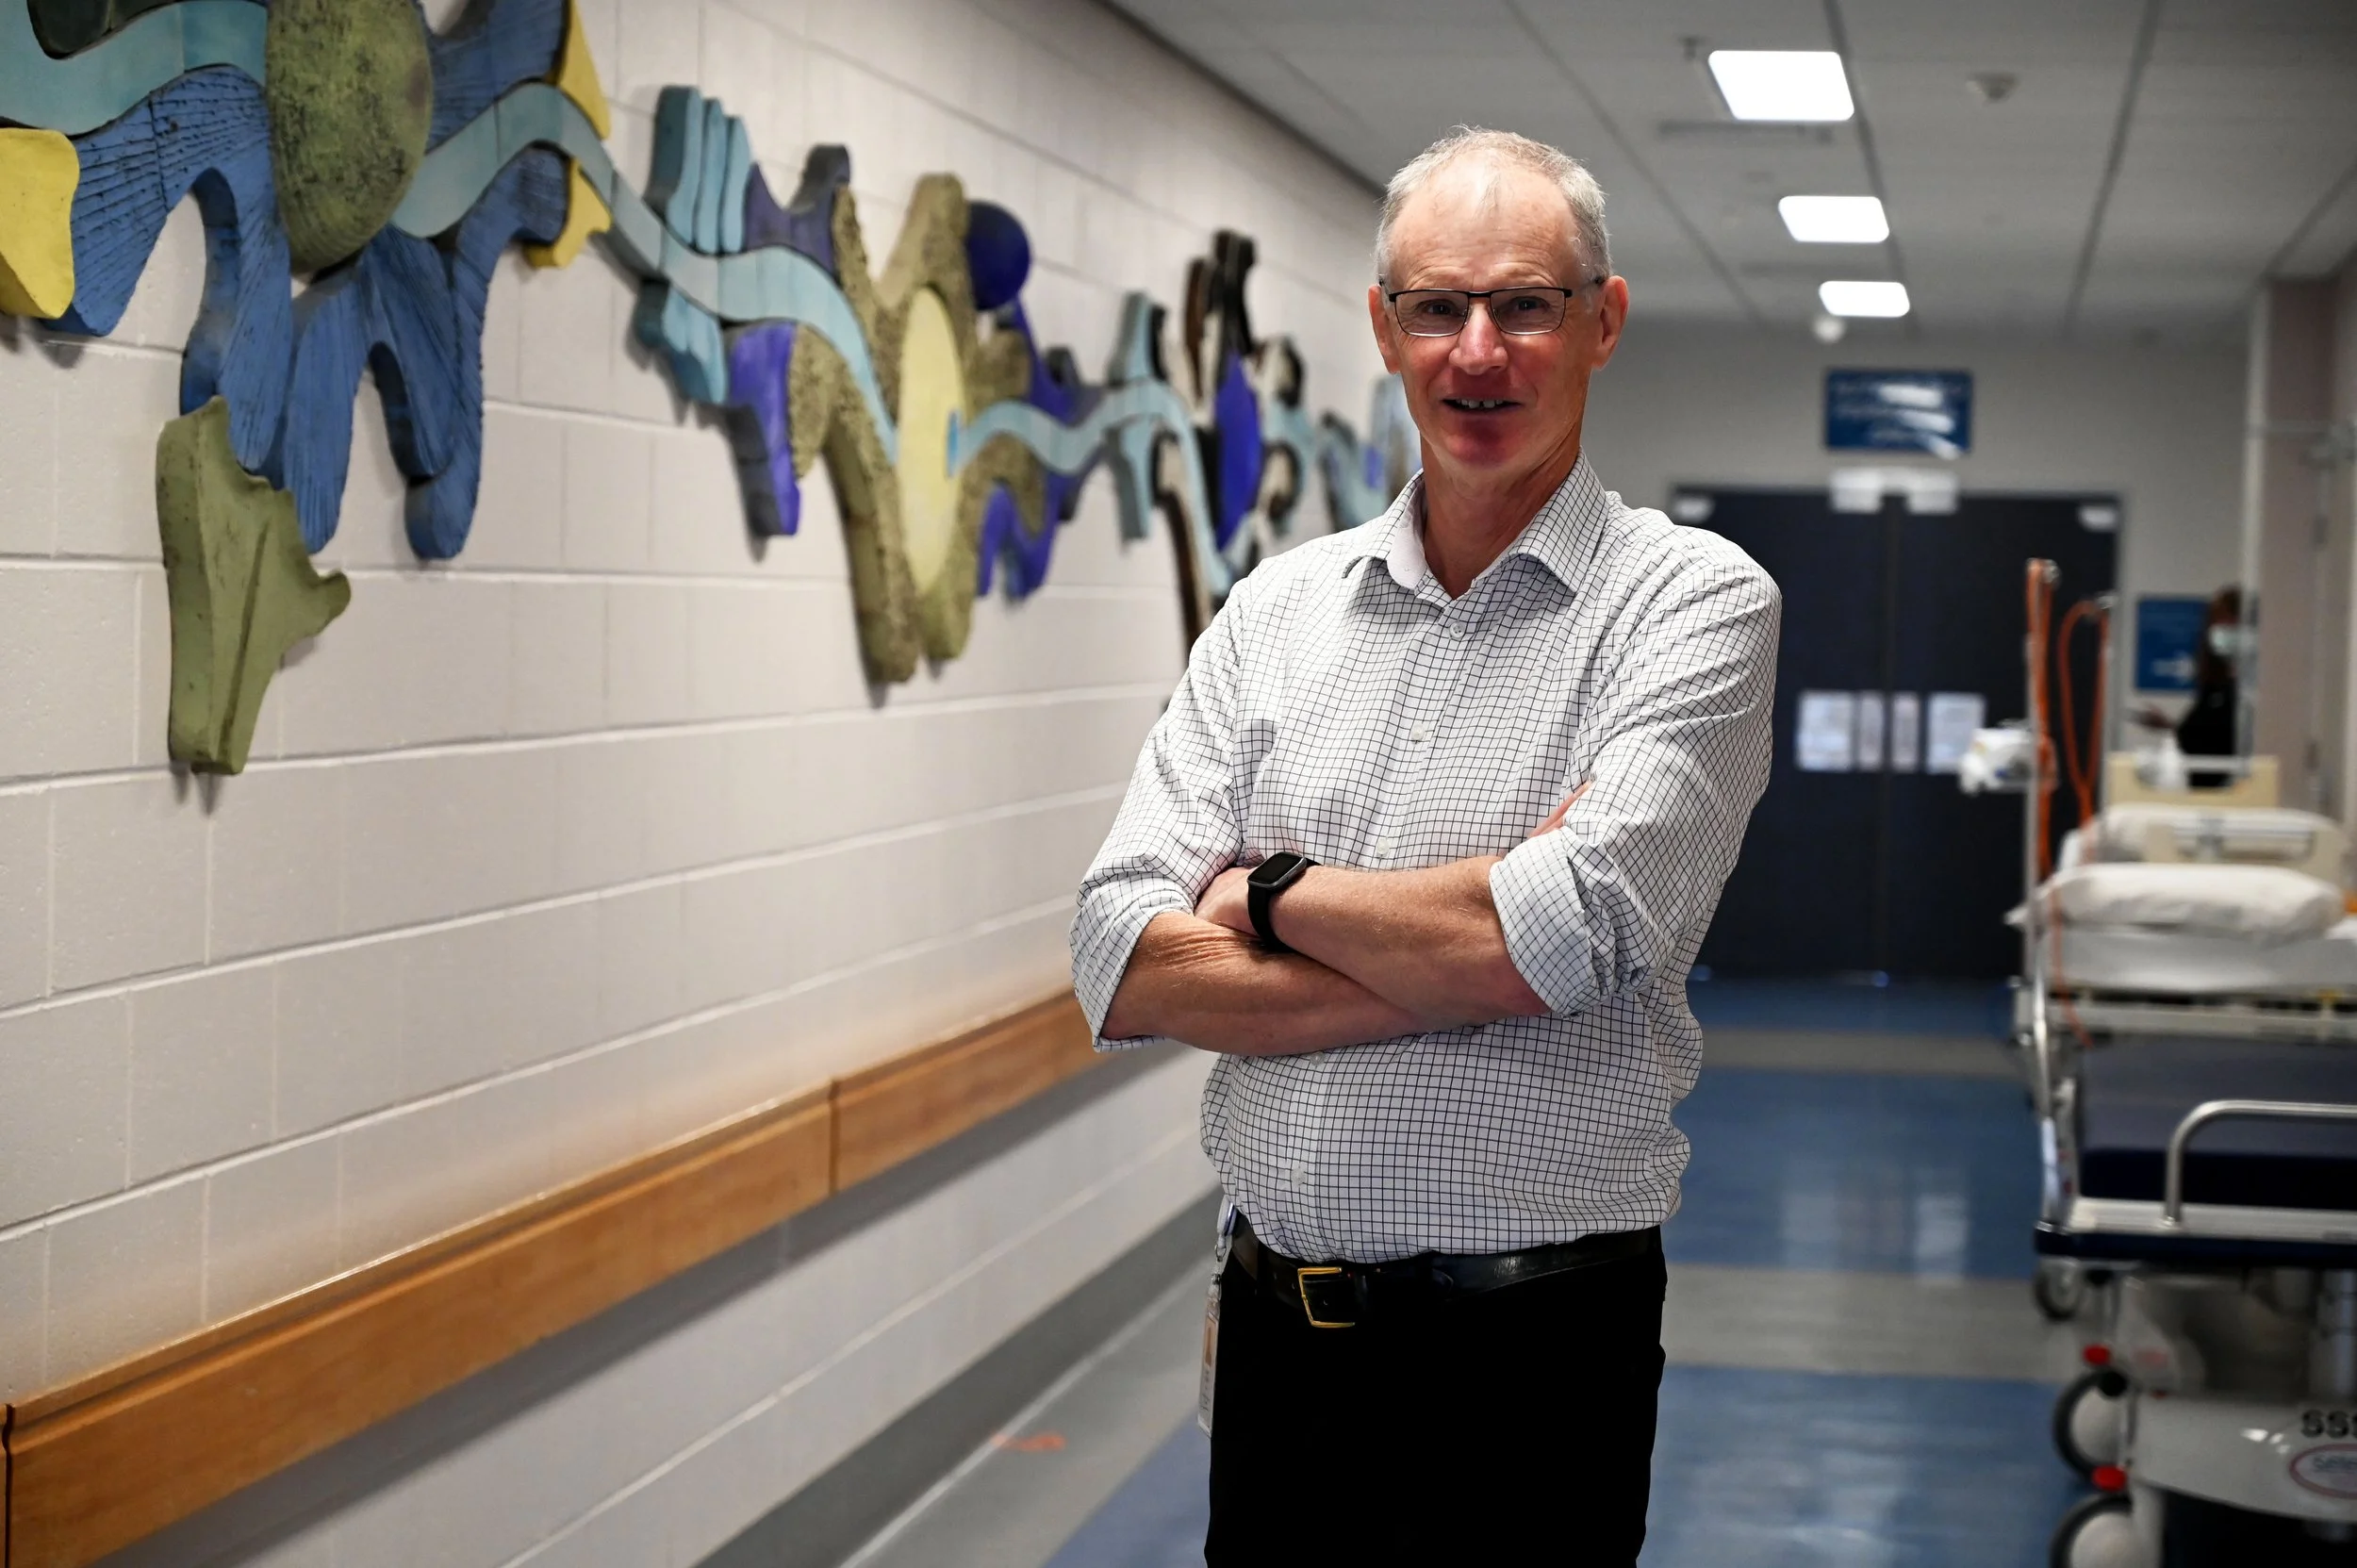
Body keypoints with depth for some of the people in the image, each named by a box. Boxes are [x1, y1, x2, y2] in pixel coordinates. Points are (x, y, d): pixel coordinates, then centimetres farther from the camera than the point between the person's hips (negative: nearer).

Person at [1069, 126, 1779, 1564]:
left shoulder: (1694, 598, -6)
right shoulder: (1278, 610, 6)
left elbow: (1571, 938, -21)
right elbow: (1125, 967, -3)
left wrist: (1275, 895, -6)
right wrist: (1462, 962, -15)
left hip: (1531, 1347, -4)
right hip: (1273, 1323, 4)